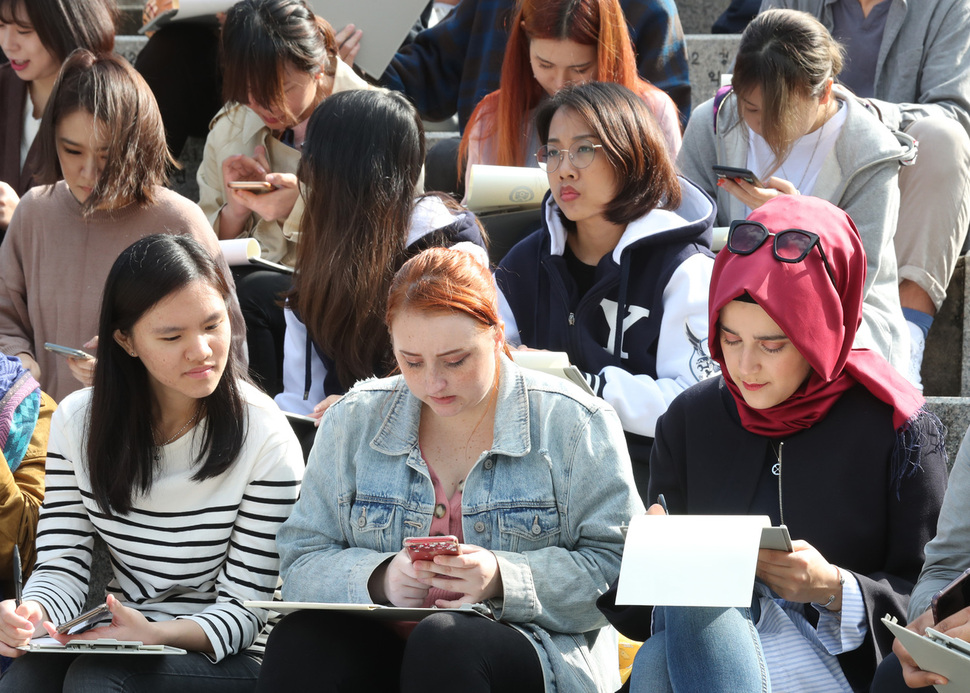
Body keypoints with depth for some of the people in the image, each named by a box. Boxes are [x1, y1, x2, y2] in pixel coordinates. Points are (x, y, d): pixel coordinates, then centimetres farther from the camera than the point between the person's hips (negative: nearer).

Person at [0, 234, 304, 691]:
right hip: (120, 638, 3)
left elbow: (244, 606, -8)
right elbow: (63, 566, 4)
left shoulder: (266, 439, -10)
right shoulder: (77, 422, 3)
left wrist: (155, 635, -28)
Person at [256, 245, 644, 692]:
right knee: (297, 641, -30)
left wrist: (502, 580, -19)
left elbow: (615, 567, -3)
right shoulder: (353, 422, 12)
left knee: (443, 643, -38)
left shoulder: (573, 424, 2)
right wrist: (379, 579, -13)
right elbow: (302, 563, 9)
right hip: (385, 647, 3)